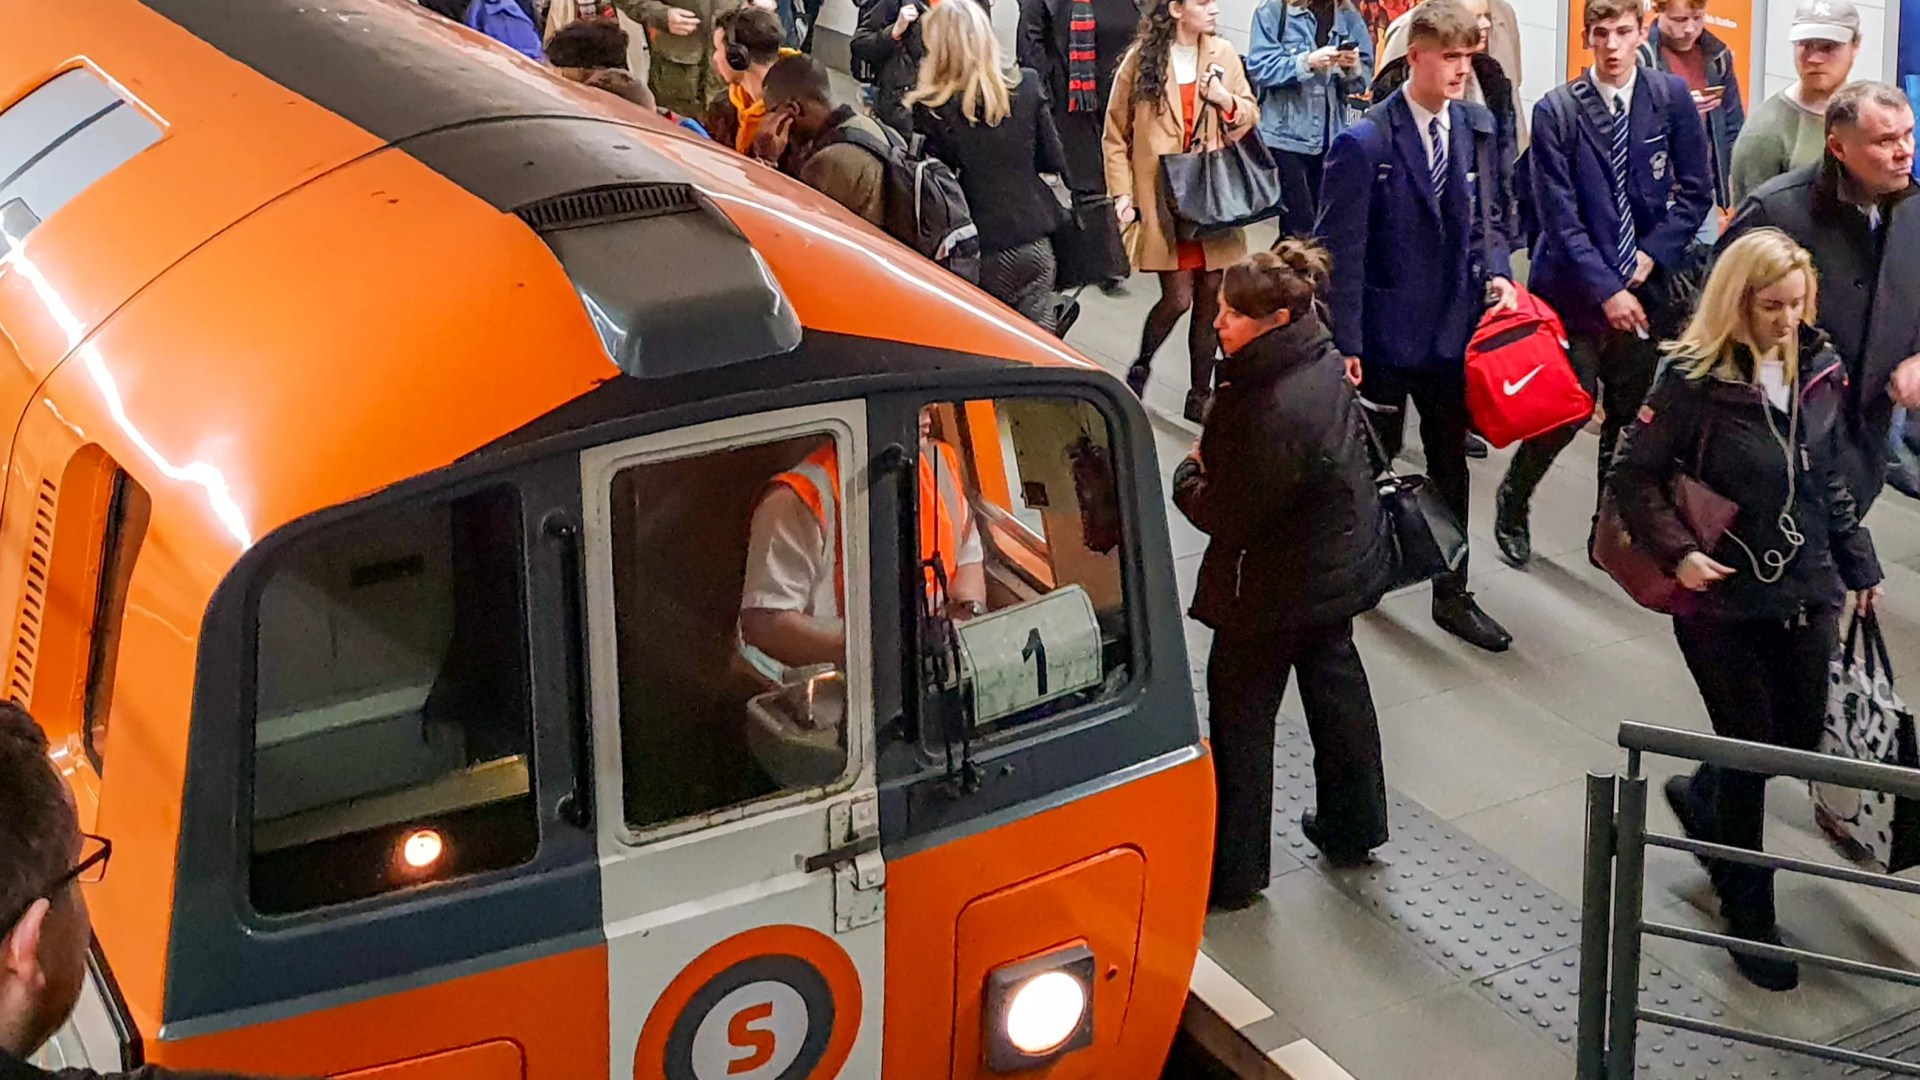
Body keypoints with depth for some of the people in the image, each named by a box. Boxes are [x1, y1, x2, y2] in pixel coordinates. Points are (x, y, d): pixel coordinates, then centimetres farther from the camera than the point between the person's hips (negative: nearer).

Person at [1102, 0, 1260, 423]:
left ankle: (1199, 397, 19)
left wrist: (1227, 101, -10)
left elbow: (1251, 117, 11)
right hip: (1163, 199, -3)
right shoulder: (1140, 59, -5)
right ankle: (1140, 368, 20)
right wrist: (1122, 193, -6)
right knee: (1178, 298, -9)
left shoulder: (1223, 54, 4)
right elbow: (1115, 134, 0)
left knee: (1210, 300, 6)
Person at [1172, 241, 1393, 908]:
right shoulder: (1323, 364, -4)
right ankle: (1352, 827, 43)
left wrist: (1188, 473, -8)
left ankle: (1233, 872, 18)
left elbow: (1230, 515, -25)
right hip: (1342, 565, 10)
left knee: (1240, 719, 6)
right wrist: (1211, 461, -2)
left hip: (1277, 589, -9)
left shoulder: (1274, 412, -34)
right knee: (1335, 682, 25)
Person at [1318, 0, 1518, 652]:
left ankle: (1452, 595, 25)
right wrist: (1344, 344, -16)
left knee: (1450, 463, 13)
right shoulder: (1365, 144, -17)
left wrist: (1496, 272, -6)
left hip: (1453, 329, 5)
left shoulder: (1477, 129, 1)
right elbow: (1341, 250, -15)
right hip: (1384, 333, -5)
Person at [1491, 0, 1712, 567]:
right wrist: (1606, 290, -17)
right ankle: (1513, 500, 20)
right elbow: (1560, 216, -12)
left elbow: (1696, 191, 4)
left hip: (1643, 285, 3)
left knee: (1630, 415, 9)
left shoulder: (1672, 97, -2)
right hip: (1574, 286, -3)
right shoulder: (1556, 112, -10)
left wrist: (1653, 254, -8)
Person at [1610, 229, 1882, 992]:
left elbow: (1829, 483, 12)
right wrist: (1677, 552, -25)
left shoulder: (1819, 371, 0)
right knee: (1749, 753, 3)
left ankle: (1699, 797, 46)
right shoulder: (1695, 379, -16)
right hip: (1723, 599, -5)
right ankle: (1748, 915, 21)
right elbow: (1634, 477, -13)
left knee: (1799, 738, 15)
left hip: (1807, 592, 6)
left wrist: (1859, 564, 14)